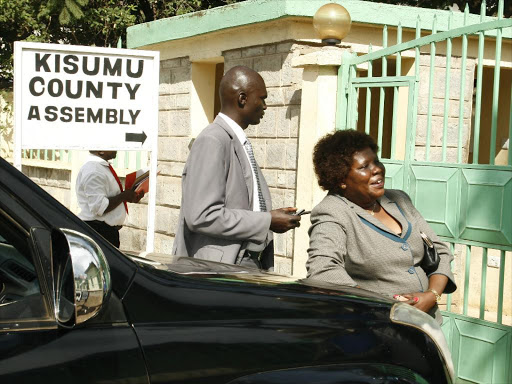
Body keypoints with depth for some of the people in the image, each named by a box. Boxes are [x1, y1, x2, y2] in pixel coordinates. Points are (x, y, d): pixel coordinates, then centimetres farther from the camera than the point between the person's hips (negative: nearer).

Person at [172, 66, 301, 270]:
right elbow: (201, 216, -22)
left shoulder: (240, 144, 17)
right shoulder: (212, 142, -13)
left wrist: (272, 215, 9)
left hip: (248, 264, 9)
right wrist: (267, 221, -16)